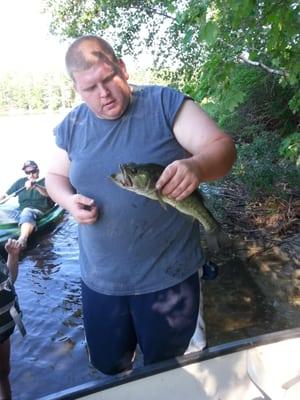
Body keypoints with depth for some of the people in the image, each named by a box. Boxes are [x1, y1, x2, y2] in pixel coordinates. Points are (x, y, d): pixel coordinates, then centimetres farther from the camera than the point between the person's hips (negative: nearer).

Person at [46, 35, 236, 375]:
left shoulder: (166, 104, -10)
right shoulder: (71, 127, 3)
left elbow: (222, 146, -13)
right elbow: (55, 176, 15)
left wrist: (196, 166, -36)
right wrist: (69, 200, -8)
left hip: (169, 275, -3)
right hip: (99, 280, 4)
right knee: (107, 369, 26)